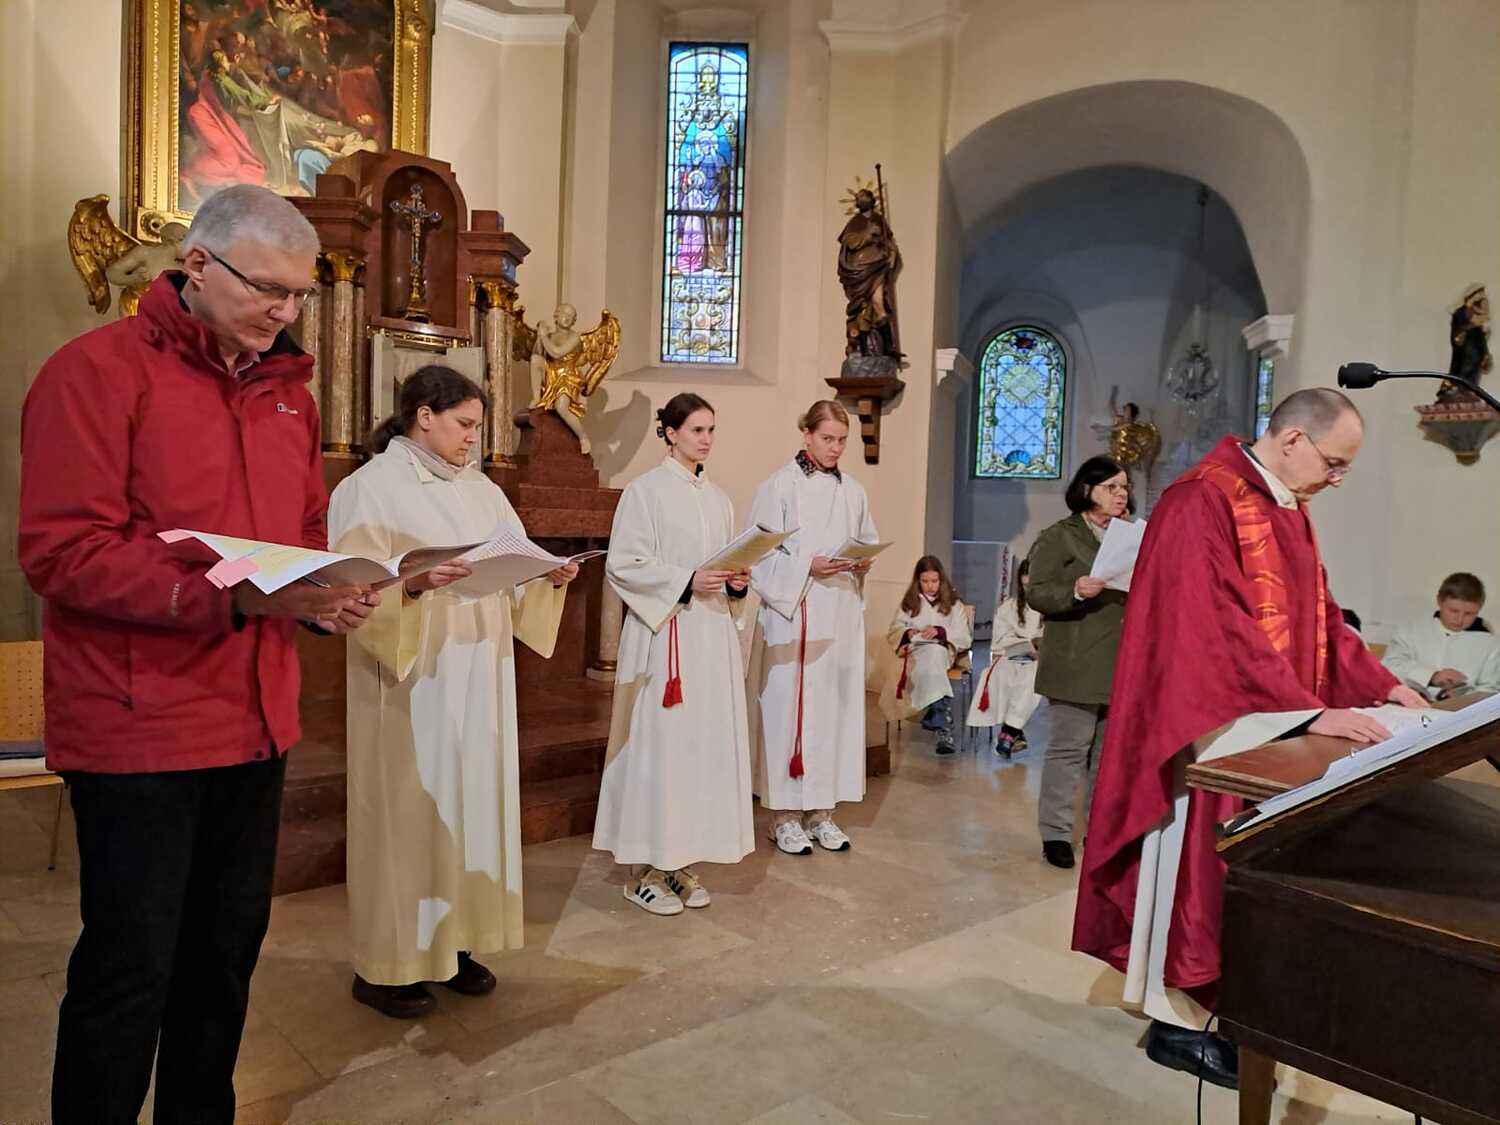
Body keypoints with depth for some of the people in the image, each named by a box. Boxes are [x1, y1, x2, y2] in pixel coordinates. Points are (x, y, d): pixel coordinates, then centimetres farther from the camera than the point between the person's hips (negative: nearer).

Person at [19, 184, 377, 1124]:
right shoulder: (101, 368, -9)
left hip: (257, 722, 7)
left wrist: (328, 595, -3)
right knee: (132, 967, 5)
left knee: (228, 950, 17)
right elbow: (63, 549, -16)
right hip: (139, 730, -6)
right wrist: (232, 595, -25)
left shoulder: (286, 388, 12)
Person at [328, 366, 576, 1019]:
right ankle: (387, 963, 15)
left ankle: (453, 940, 26)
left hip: (477, 679, 7)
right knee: (408, 808, 0)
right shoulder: (370, 487, -6)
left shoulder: (480, 490, 13)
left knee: (473, 799, 11)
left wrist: (551, 577, -8)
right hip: (410, 680, -6)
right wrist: (415, 583, -30)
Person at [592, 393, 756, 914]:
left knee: (706, 741, 6)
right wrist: (687, 581, -19)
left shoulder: (717, 497, 15)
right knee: (659, 742, -4)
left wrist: (737, 582, -2)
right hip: (664, 633, -6)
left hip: (713, 634, 6)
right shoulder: (646, 490, -4)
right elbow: (623, 566, -10)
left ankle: (682, 860, 17)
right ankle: (646, 867, 7)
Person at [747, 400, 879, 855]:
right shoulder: (779, 486, -4)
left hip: (842, 614, 5)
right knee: (789, 706, -3)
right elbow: (761, 555, -6)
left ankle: (821, 810, 18)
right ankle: (784, 814, 8)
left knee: (835, 706, 7)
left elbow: (868, 542, 19)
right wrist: (808, 567, -18)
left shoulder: (852, 491, 11)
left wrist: (864, 562, -3)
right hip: (793, 612, -5)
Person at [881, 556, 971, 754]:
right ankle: (944, 726, -47)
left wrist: (941, 632, -13)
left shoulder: (953, 603, 13)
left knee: (934, 654, -41)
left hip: (944, 651, -1)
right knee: (931, 660, -38)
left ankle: (933, 717, -42)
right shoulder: (909, 602, 17)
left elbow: (964, 638, 5)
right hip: (915, 652, 1)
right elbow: (893, 632, 16)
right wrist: (907, 633, -7)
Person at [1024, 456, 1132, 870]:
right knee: (1069, 747, -4)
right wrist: (1076, 592, -25)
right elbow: (1037, 593, -9)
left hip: (1123, 663, 6)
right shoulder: (1059, 537, -3)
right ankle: (1055, 833, 5)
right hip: (1077, 664, -6)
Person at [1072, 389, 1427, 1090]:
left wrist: (1383, 686, 5)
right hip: (1213, 731, -9)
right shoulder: (1204, 502, -18)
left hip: (1271, 731, 9)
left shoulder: (1287, 510, 12)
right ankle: (1177, 1021, 15)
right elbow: (1223, 628, -26)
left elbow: (1318, 617, 16)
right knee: (1201, 870, 1)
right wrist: (1311, 712, -28)